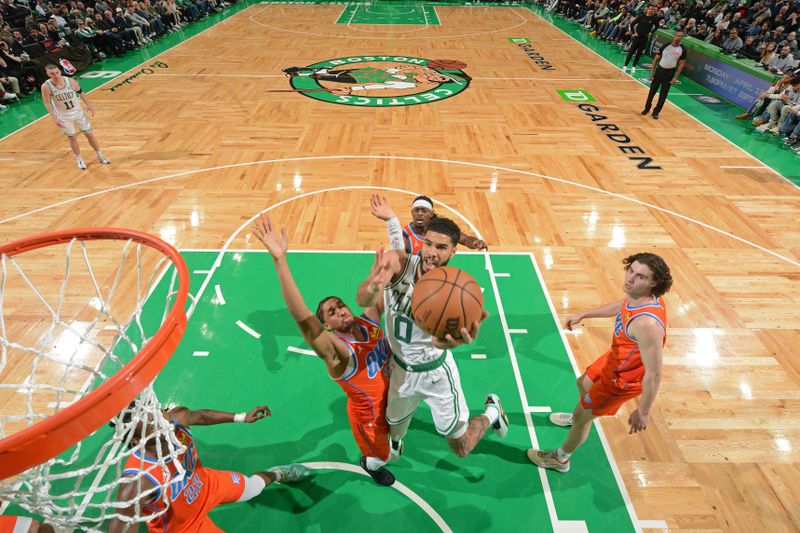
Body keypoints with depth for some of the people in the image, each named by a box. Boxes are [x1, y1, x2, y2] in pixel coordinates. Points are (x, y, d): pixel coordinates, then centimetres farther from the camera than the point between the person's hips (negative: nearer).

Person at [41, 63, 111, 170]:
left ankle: (99, 155, 22)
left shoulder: (70, 81, -14)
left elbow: (80, 93, 4)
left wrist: (89, 105, 5)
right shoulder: (46, 87, -19)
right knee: (72, 137, 8)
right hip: (64, 116, -2)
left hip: (78, 112, 2)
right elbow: (47, 103, -12)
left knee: (89, 133, 8)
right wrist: (55, 118, -19)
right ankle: (79, 159, 24)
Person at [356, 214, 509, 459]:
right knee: (393, 427, 28)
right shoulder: (397, 262, -24)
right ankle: (395, 443, 67)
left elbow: (441, 337, -48)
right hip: (400, 368, 2)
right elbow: (362, 300, -39)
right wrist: (372, 289, -63)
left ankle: (492, 410, 43)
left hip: (435, 371, -2)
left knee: (462, 449, 13)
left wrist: (457, 337, -73)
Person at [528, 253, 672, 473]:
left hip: (623, 378, -8)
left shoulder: (647, 323, -42)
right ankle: (580, 416, 66)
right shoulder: (638, 296, -16)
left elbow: (654, 375, -34)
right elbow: (619, 306, 9)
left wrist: (643, 412, -22)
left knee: (582, 416, 11)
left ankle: (560, 459, 38)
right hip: (615, 358, 8)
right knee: (584, 384, 32)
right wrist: (582, 315, 16)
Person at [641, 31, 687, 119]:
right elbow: (656, 59, -1)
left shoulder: (683, 49, -7)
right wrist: (652, 72, -6)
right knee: (652, 90, 7)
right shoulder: (665, 46, -8)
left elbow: (681, 64, -1)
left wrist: (675, 77, -7)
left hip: (670, 72, 0)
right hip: (660, 70, 0)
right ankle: (647, 108, 24)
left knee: (663, 94, 4)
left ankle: (656, 112, 14)